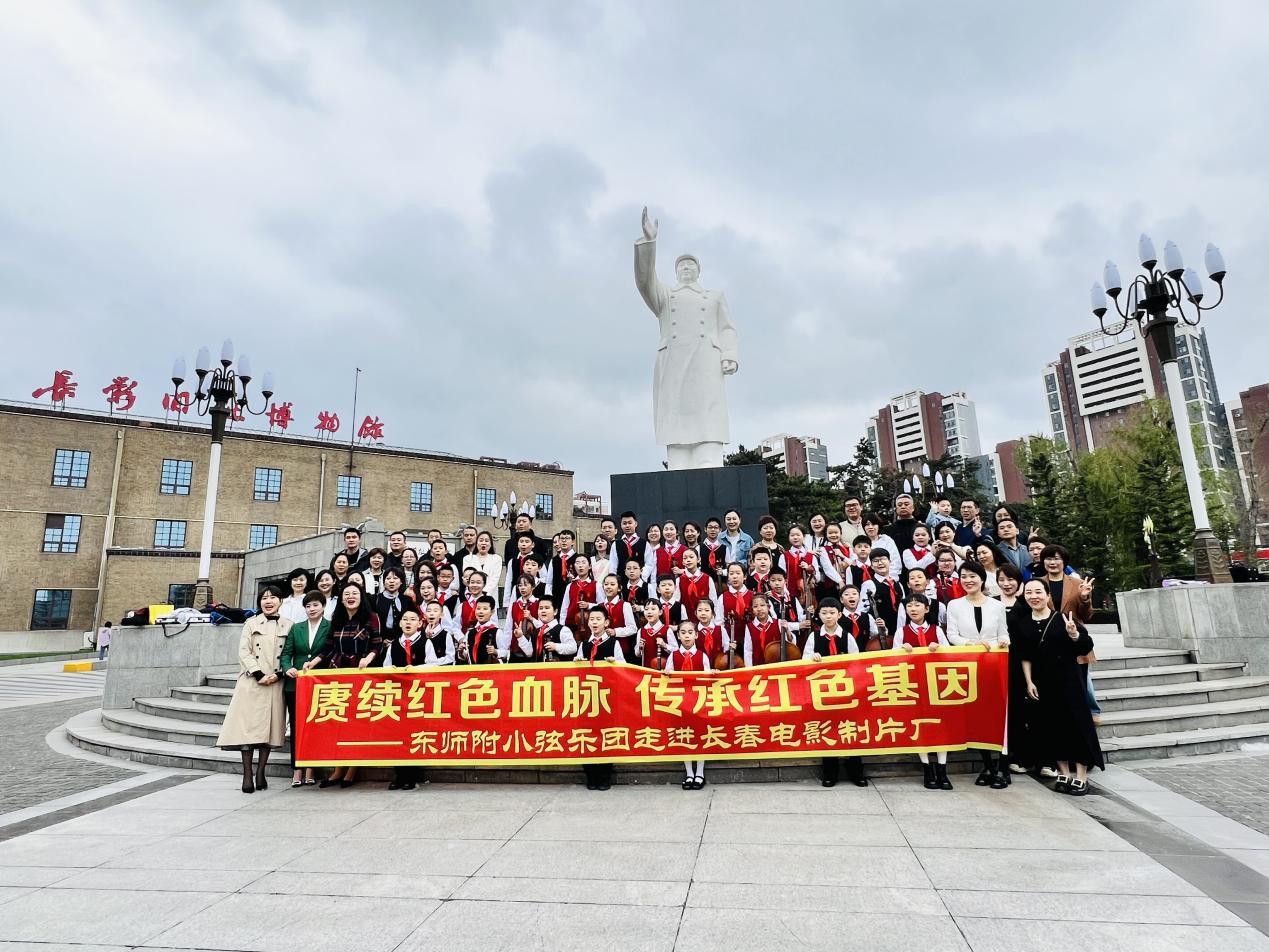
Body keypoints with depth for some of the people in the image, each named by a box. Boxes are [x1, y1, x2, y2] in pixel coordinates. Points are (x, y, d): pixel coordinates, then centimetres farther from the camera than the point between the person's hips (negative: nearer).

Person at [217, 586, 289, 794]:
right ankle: (247, 775, 0)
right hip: (252, 682, 0)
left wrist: (278, 674, -11)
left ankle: (260, 773, 9)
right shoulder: (251, 623, 8)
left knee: (270, 726, 1)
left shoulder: (288, 626, 8)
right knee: (248, 726, -4)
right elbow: (244, 652, 0)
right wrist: (259, 675, -10)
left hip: (276, 683, 1)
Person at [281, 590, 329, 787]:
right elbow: (286, 653, 6)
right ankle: (297, 771, 10)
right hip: (295, 683, 3)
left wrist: (314, 662, -15)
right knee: (296, 726, 4)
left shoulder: (330, 627, 1)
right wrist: (288, 668, -12)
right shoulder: (296, 628, 12)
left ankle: (310, 770, 7)